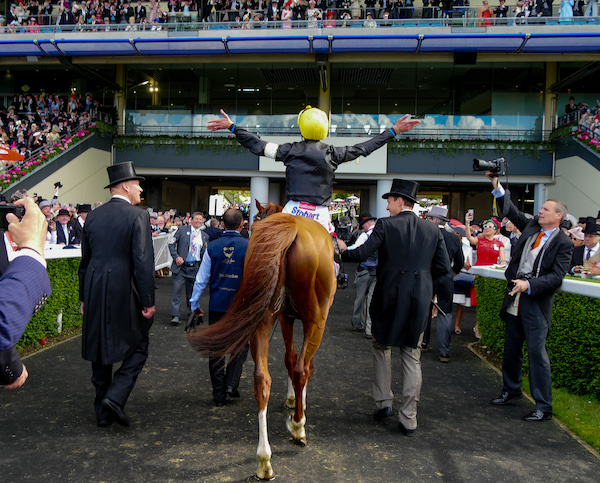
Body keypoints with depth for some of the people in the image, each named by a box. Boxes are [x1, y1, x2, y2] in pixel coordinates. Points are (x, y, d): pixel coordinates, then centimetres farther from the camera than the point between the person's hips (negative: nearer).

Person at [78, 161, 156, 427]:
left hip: (95, 294, 6)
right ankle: (115, 397, -5)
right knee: (137, 348, 10)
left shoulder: (93, 216, 9)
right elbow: (143, 261, -16)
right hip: (125, 293, -6)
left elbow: (85, 260, 13)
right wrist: (148, 301, -11)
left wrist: (84, 297, 21)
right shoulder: (138, 216, -10)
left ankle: (103, 412, 24)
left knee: (100, 350, 15)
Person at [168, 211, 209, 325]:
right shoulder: (182, 230, 2)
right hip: (181, 266, -3)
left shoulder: (205, 236, 11)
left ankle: (192, 313, 28)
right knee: (177, 290, -5)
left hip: (195, 268, 3)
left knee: (192, 291, 12)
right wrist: (176, 257, -13)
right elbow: (171, 244, 0)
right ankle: (175, 316, 0)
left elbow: (205, 254, 15)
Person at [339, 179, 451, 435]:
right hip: (419, 300, 3)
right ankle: (409, 418, 13)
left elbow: (361, 253, -14)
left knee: (382, 347, 19)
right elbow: (444, 267, 2)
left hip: (389, 297, -3)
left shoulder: (386, 225, -8)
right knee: (412, 357, 10)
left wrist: (343, 251, 5)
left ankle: (384, 402, 19)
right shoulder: (432, 229, 3)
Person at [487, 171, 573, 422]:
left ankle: (543, 407, 6)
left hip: (537, 302, -6)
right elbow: (510, 211, 12)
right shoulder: (531, 226, 7)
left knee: (537, 353, -5)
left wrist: (529, 285, -26)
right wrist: (496, 185, 4)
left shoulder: (563, 243, -9)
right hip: (515, 298, 6)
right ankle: (511, 389, 35)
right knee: (512, 348, 17)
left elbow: (556, 276, -15)